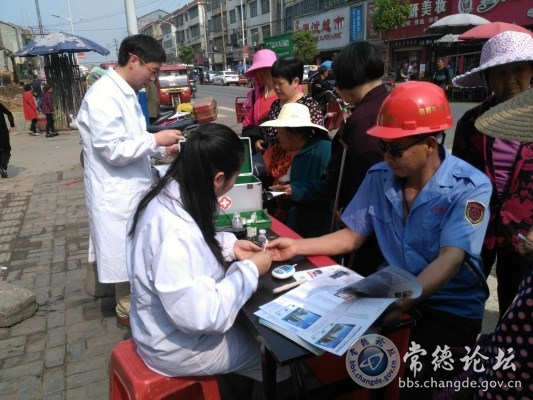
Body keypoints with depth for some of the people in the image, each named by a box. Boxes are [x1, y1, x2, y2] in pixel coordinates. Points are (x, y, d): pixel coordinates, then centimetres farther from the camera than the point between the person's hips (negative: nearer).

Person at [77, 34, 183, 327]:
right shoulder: (103, 96, -21)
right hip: (117, 193, -9)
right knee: (127, 255, 7)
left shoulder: (125, 92, 9)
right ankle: (128, 311, 26)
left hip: (133, 188, 9)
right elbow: (114, 151, -24)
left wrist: (162, 149, 4)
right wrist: (156, 139, -18)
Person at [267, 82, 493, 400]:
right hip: (394, 293, 4)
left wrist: (401, 303, -44)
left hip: (452, 308, -4)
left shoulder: (470, 187, -17)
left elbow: (450, 259, -28)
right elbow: (352, 237, 3)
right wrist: (298, 247, -10)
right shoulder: (379, 177, -3)